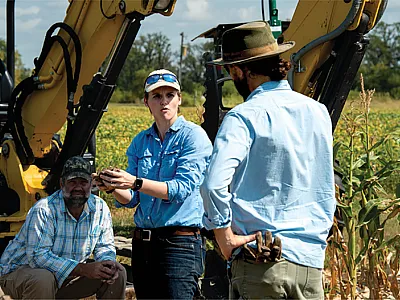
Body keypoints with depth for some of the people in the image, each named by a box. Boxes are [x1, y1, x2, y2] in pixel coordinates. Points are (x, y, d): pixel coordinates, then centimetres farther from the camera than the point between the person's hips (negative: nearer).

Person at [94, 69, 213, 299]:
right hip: (143, 243, 6)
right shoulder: (140, 142, 13)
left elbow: (182, 188, -16)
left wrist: (135, 182, -25)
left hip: (180, 243, -6)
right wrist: (114, 187, -11)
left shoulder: (193, 136, -4)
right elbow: (131, 200, 11)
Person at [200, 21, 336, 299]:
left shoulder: (244, 117, -10)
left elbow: (214, 183, -23)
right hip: (312, 263, 5)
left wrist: (225, 235, -13)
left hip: (262, 263, -5)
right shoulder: (319, 112, 10)